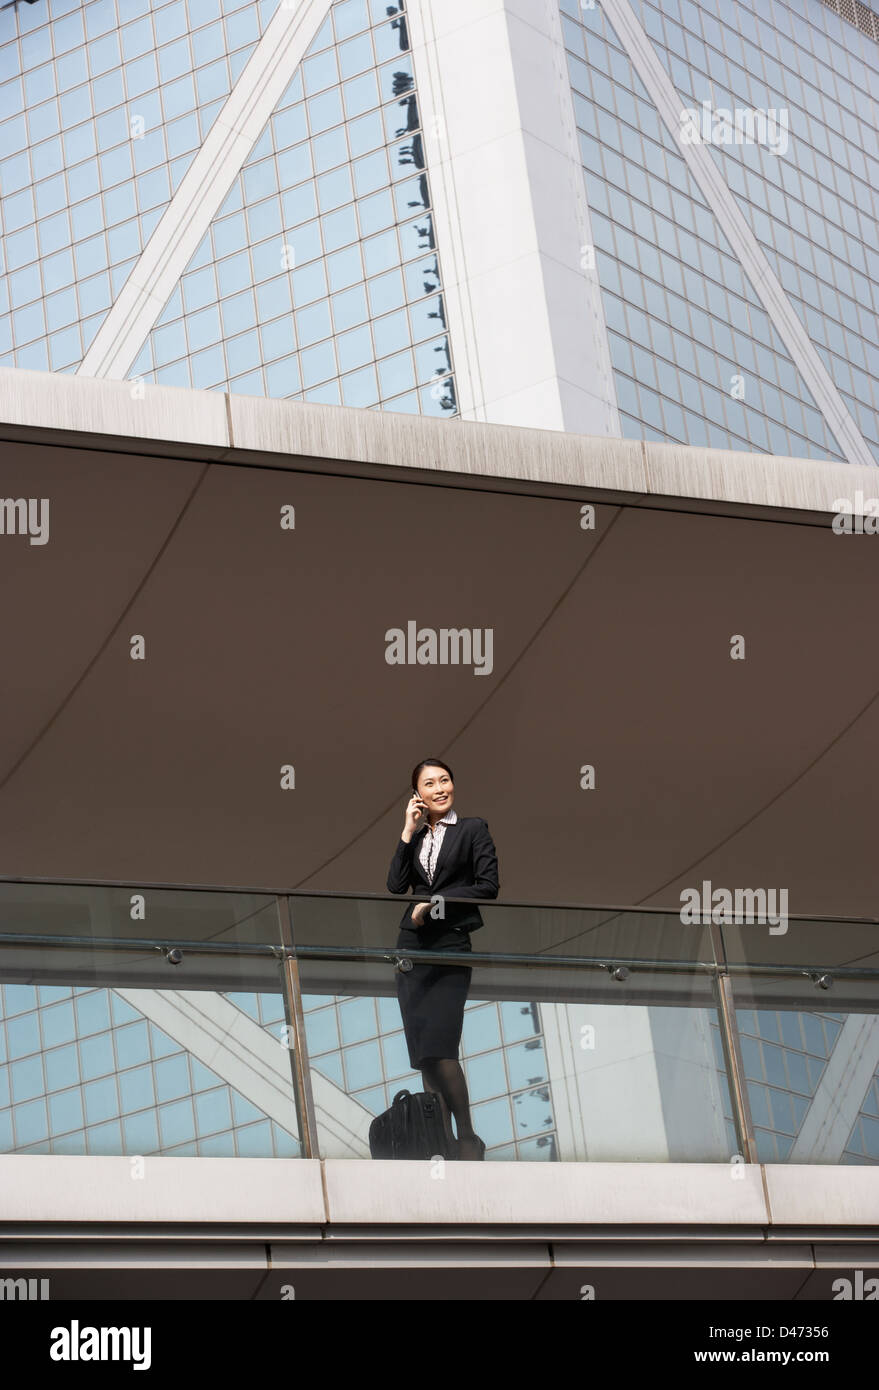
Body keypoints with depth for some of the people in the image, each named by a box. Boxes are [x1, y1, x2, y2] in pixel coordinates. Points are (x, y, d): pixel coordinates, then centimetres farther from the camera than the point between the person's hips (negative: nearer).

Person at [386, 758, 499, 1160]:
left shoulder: (472, 829, 3)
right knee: (423, 1053, 2)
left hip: (451, 945, -5)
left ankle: (468, 1138, -7)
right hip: (412, 943, 5)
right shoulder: (414, 837, 16)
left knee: (438, 1050, -16)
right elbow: (395, 885, 2)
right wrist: (409, 832, 0)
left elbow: (488, 886, -6)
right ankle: (441, 1141, 5)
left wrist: (436, 902, -9)